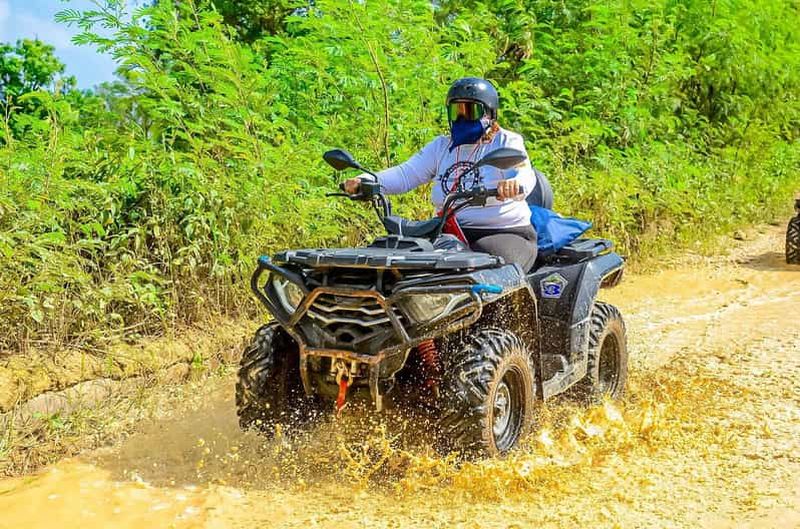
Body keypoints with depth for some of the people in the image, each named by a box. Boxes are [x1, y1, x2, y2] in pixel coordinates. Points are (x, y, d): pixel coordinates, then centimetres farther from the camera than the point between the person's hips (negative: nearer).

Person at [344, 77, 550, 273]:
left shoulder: (507, 142, 2)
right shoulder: (441, 147, 17)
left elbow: (525, 176, -17)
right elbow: (406, 174, 6)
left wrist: (514, 184, -45)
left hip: (504, 234, -5)